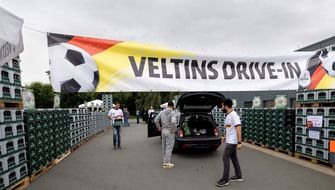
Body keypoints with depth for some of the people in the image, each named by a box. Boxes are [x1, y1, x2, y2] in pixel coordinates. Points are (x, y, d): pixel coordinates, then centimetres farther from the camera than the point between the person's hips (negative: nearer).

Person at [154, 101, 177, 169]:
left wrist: (159, 127, 15)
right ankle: (166, 163, 5)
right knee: (169, 147, 1)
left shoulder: (162, 112, 6)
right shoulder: (173, 112, -13)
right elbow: (173, 122, -29)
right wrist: (173, 129, -16)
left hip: (163, 131, 7)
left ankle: (165, 160, 30)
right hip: (170, 132, -7)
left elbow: (156, 120, 7)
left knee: (164, 147, 18)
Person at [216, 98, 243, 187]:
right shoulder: (228, 115, 11)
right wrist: (225, 136, 23)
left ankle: (225, 180, 1)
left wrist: (239, 142, -26)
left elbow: (238, 129, -24)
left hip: (232, 142, -10)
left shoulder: (234, 115, -20)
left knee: (225, 158, -7)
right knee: (234, 158, 17)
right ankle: (238, 176, 29)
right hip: (230, 141, 10)